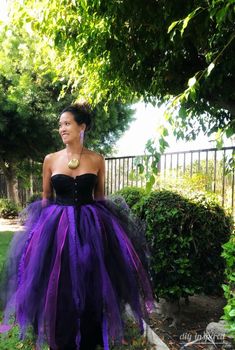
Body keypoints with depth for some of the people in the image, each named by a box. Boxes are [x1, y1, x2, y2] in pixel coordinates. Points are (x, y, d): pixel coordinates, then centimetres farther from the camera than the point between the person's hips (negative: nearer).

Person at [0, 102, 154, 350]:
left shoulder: (97, 160, 1)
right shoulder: (50, 160, 2)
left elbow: (99, 197, 10)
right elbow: (46, 198, 9)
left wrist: (97, 220, 10)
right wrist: (45, 225, 7)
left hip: (89, 226, 0)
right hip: (56, 226, 1)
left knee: (89, 288, 8)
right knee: (58, 289, 7)